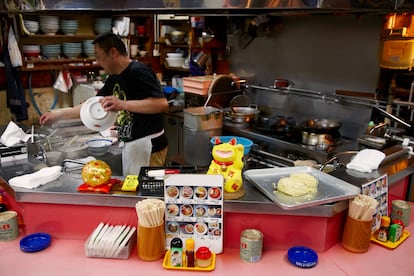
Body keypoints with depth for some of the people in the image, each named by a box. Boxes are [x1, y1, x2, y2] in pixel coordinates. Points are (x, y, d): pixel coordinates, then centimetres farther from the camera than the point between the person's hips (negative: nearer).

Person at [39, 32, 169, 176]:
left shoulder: (138, 72, -16)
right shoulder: (114, 78, 11)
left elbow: (162, 104, -28)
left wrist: (123, 104, -33)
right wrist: (57, 115, 16)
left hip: (148, 145, -9)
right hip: (130, 145, 9)